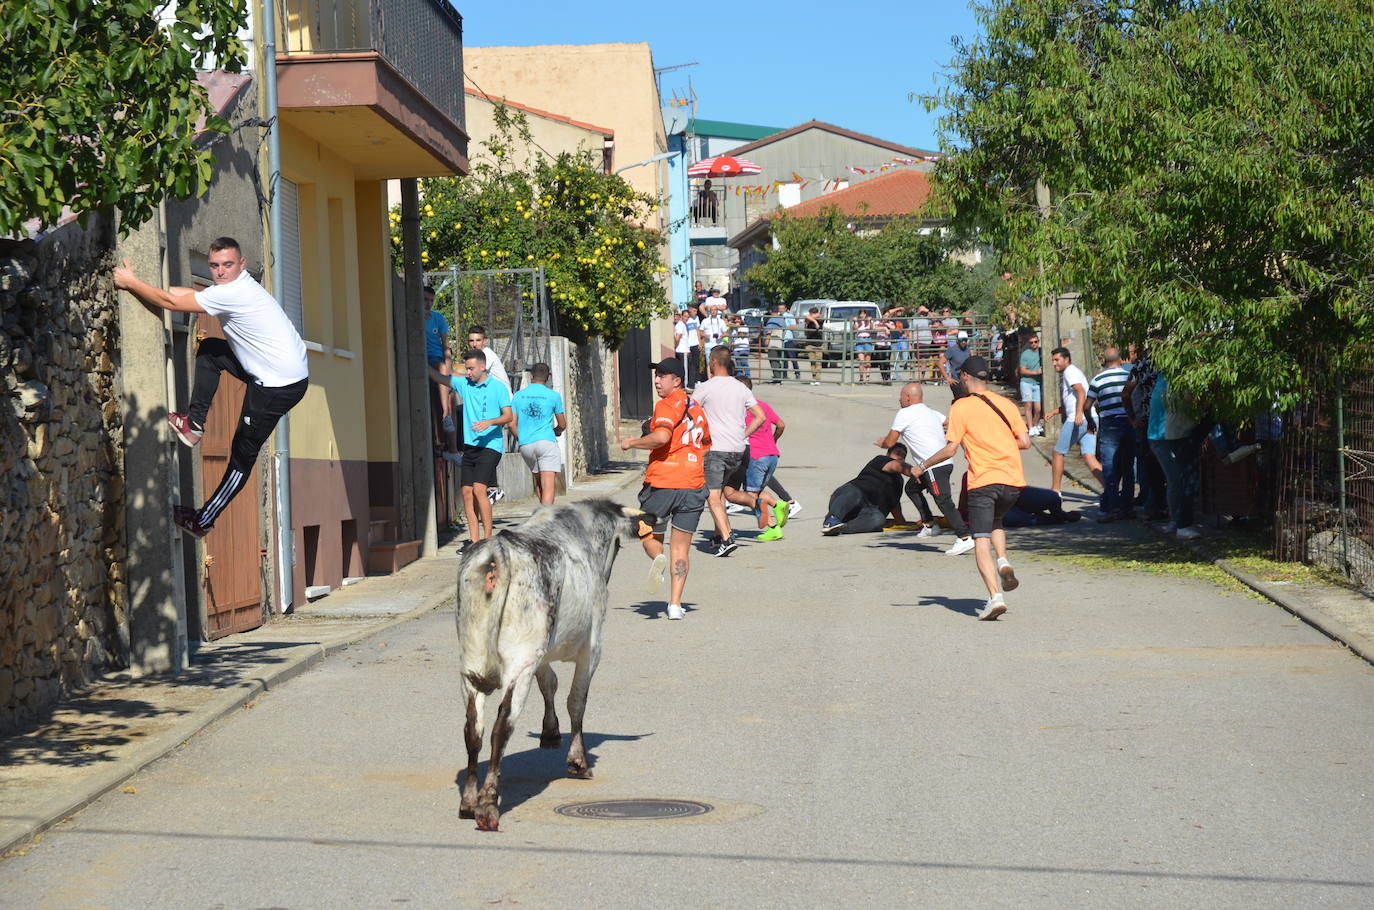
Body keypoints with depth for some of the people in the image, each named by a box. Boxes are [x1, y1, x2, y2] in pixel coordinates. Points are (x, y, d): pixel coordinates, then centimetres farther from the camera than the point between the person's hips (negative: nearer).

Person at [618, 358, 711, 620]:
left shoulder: (668, 405, -8)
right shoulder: (697, 409, 16)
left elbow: (662, 437, -24)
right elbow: (706, 448, 25)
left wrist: (631, 443, -10)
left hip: (661, 483, -5)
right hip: (693, 484, 5)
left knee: (651, 536, 14)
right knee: (681, 548, 6)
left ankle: (658, 558, -18)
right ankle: (675, 603, -2)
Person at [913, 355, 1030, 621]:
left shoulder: (961, 406, -2)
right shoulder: (1006, 404, 10)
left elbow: (950, 449, -6)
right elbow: (1025, 442, 8)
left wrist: (923, 465, 8)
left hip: (983, 481, -5)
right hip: (1014, 480, 5)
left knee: (981, 541, -3)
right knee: (996, 522, 29)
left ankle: (995, 596, -19)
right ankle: (1003, 562, 3)